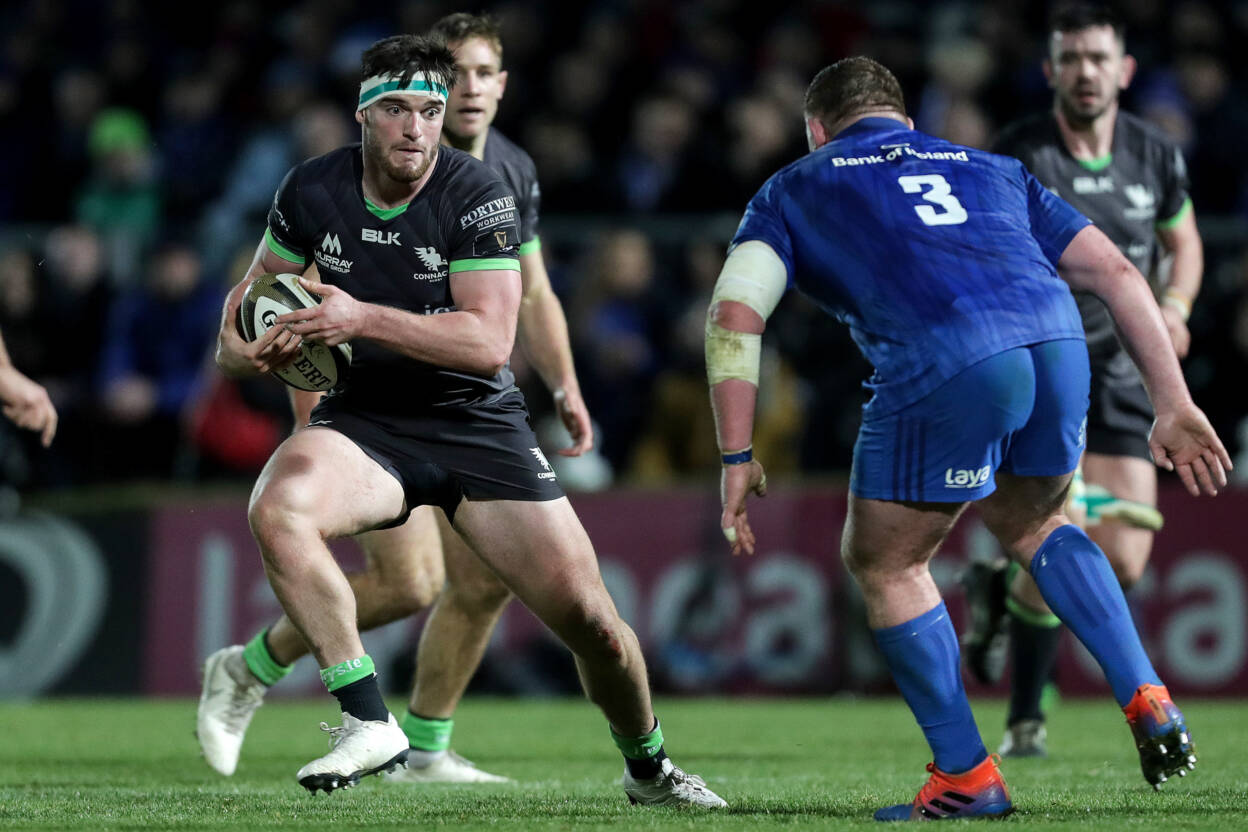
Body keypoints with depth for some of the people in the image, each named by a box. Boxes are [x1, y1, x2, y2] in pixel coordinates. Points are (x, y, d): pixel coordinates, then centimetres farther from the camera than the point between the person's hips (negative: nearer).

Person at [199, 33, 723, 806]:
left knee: (588, 617, -7)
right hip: (362, 417, 2)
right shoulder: (313, 190, -4)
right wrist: (244, 345, -9)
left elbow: (489, 340, -23)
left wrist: (363, 319, -32)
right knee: (278, 507, -33)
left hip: (478, 419, -1)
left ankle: (648, 765, 24)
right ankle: (370, 724, -26)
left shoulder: (477, 194, -14)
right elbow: (257, 290, 14)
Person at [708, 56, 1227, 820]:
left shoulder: (793, 191, 26)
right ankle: (1149, 706, 21)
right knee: (1033, 525, 32)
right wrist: (1174, 405, 26)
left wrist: (737, 458, 9)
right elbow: (1116, 273, 27)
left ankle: (967, 778, 19)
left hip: (943, 369, -4)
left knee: (884, 563, 18)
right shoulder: (991, 169, 35)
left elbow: (734, 312, 9)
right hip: (1056, 342, 4)